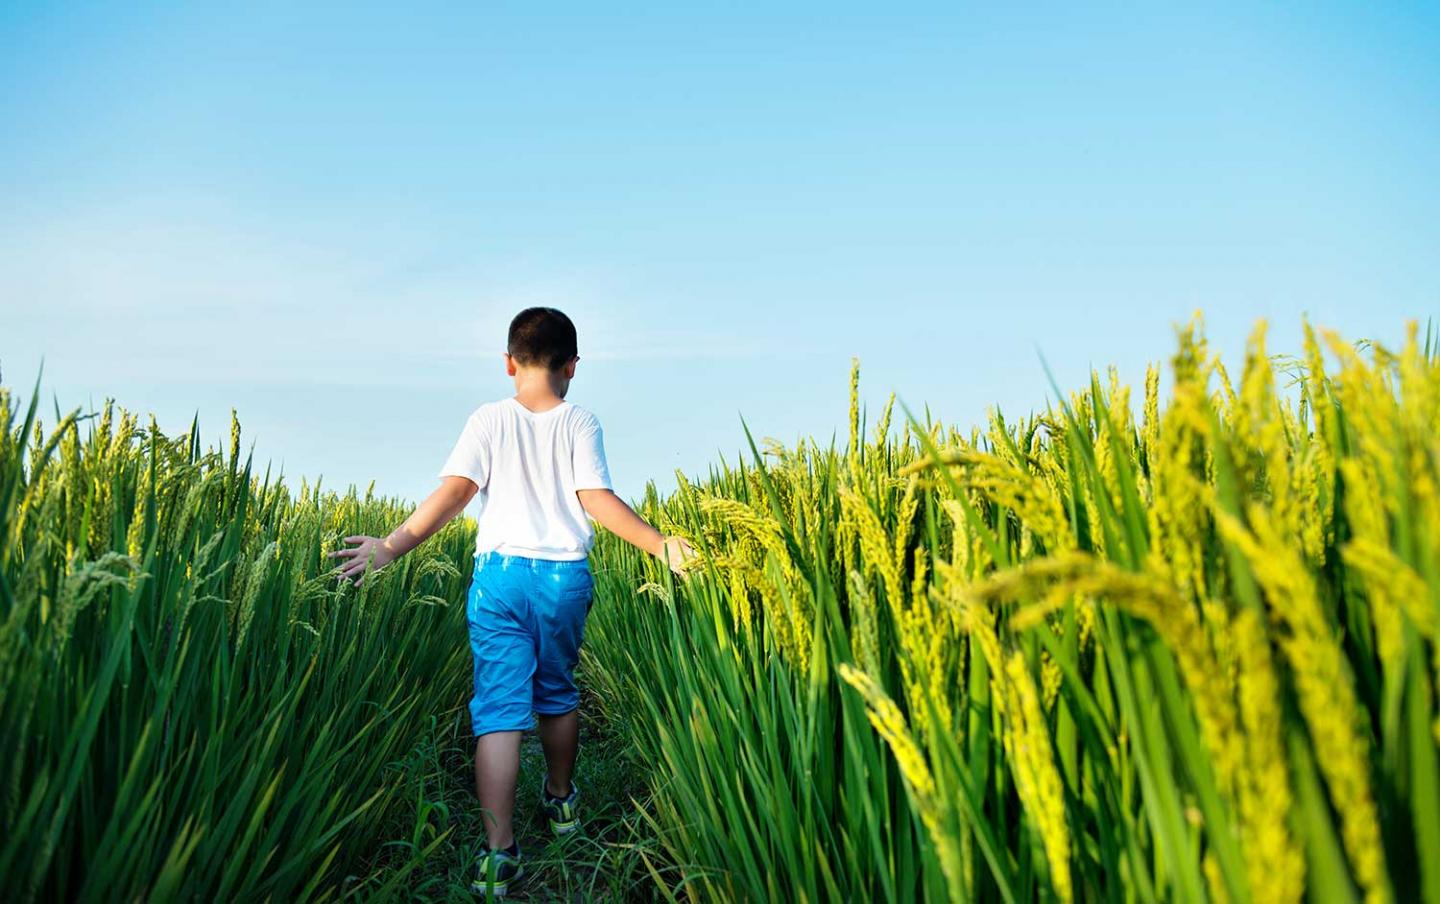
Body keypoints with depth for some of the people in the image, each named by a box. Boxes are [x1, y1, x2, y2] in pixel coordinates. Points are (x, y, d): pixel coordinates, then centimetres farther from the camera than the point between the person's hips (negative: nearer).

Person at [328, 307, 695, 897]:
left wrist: (394, 545, -12)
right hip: (565, 578, 1)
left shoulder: (489, 420, 3)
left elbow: (455, 491, -10)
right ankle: (560, 801, 39)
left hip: (499, 575, -1)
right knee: (556, 694, 20)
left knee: (499, 709, -2)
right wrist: (660, 544, -8)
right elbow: (596, 499, -10)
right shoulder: (580, 423, 2)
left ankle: (498, 852, -8)